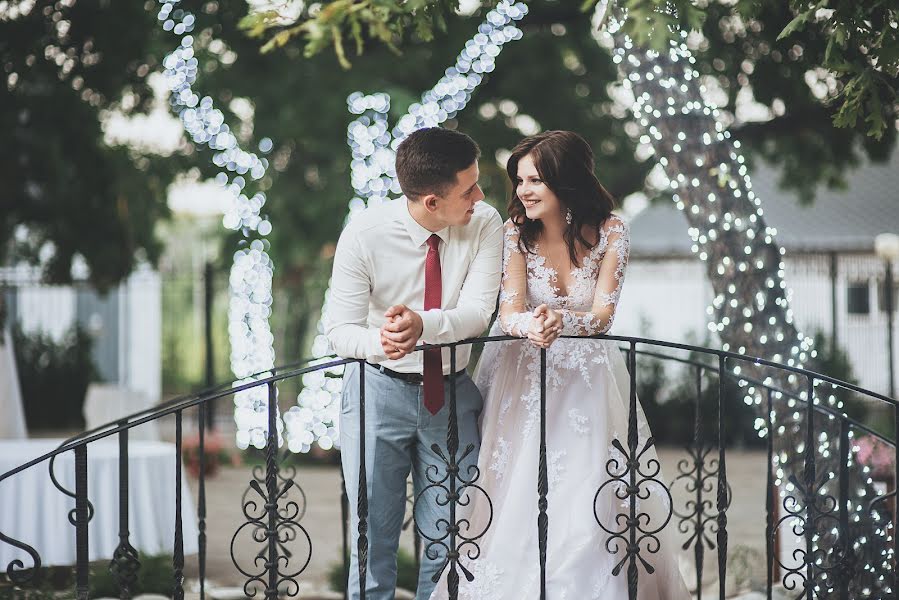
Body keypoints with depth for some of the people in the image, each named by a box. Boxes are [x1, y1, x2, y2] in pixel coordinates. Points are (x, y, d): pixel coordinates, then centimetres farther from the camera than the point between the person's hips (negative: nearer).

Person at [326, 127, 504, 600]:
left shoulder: (484, 224, -12)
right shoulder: (365, 233, -16)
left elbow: (478, 312, -20)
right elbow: (339, 329, -17)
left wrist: (422, 324, -41)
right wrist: (378, 342, -40)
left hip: (452, 393, 2)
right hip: (380, 389, -2)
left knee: (450, 536, 5)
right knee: (374, 533, 3)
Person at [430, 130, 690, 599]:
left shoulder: (610, 231, -9)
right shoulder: (516, 232, -9)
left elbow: (603, 314, -16)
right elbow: (510, 312, -18)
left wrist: (561, 323, -37)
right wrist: (529, 326, -42)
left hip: (588, 379, 0)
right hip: (524, 379, 0)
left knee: (590, 503, -4)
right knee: (516, 502, -4)